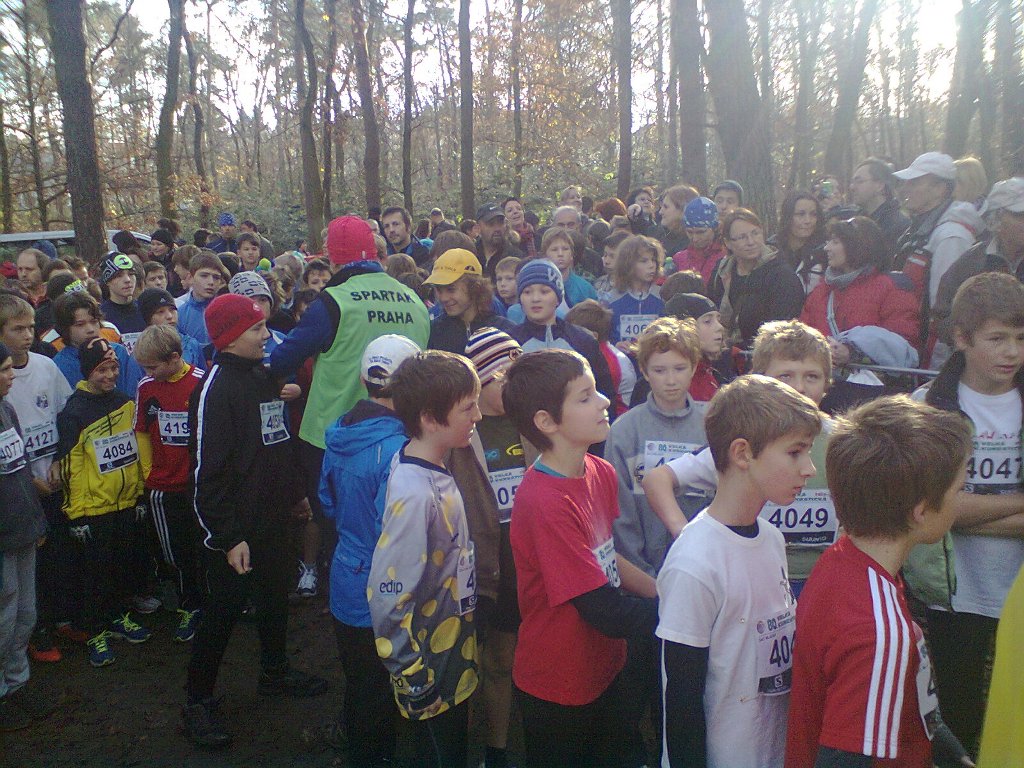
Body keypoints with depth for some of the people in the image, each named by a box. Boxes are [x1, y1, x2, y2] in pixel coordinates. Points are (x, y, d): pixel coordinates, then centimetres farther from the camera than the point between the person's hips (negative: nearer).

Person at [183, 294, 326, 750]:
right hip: (235, 529, -8)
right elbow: (207, 469, -21)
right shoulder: (215, 387, -18)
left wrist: (295, 491, 19)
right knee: (224, 610, 3)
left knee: (275, 596, 20)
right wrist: (227, 537, -21)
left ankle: (275, 671, 40)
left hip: (272, 519, 8)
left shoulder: (263, 377, 8)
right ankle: (198, 700, 21)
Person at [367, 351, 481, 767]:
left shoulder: (434, 470, -3)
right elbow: (389, 596, -27)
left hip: (455, 657, 8)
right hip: (432, 675, -8)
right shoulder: (414, 495, -30)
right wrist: (411, 675, -16)